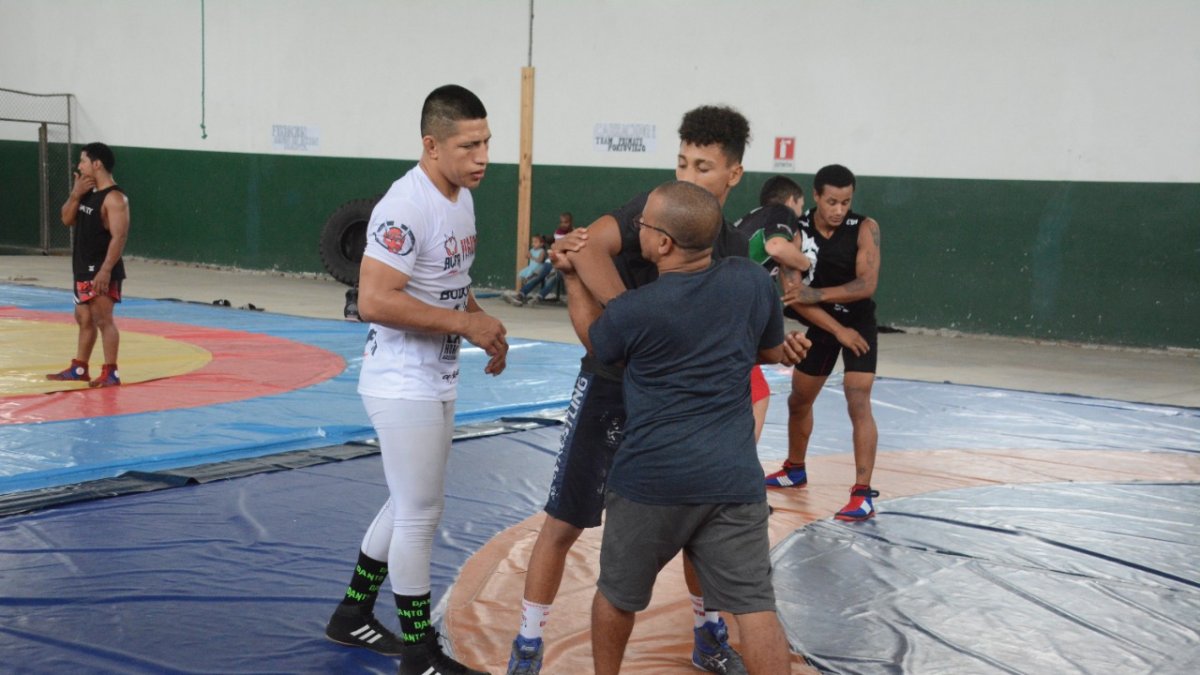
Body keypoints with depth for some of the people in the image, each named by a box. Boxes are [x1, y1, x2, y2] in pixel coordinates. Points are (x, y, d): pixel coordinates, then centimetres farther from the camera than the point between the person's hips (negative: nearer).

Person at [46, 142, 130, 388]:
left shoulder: (114, 198, -16)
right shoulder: (87, 191, 12)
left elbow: (119, 236, -22)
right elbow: (67, 220, 11)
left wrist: (106, 270, -28)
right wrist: (75, 194, -5)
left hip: (102, 270, -9)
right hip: (83, 268, 9)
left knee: (103, 319, -8)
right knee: (84, 318, 15)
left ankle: (110, 372, -3)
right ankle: (79, 368, 25)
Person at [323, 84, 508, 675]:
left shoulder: (462, 196, 7)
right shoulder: (406, 207, -23)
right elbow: (374, 300, -29)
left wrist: (483, 326, 3)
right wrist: (467, 323, -25)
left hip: (439, 382, 10)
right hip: (403, 386, -10)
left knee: (409, 507, 20)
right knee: (420, 515, 0)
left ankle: (353, 615, 37)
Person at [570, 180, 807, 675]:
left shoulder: (633, 310, -12)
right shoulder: (754, 280, -3)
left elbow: (595, 341, 12)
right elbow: (773, 352, 16)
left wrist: (573, 278, 23)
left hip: (652, 480, -2)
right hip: (733, 480, 2)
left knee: (616, 595, 19)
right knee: (754, 607, 4)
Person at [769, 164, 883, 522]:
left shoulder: (865, 229, -18)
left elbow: (867, 284, -26)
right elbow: (793, 294, -18)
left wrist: (817, 294, -36)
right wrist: (837, 329, -22)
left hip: (858, 323, -3)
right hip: (820, 326, 4)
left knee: (858, 403, -16)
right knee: (799, 400, 17)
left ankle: (863, 493, -16)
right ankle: (795, 470, 40)